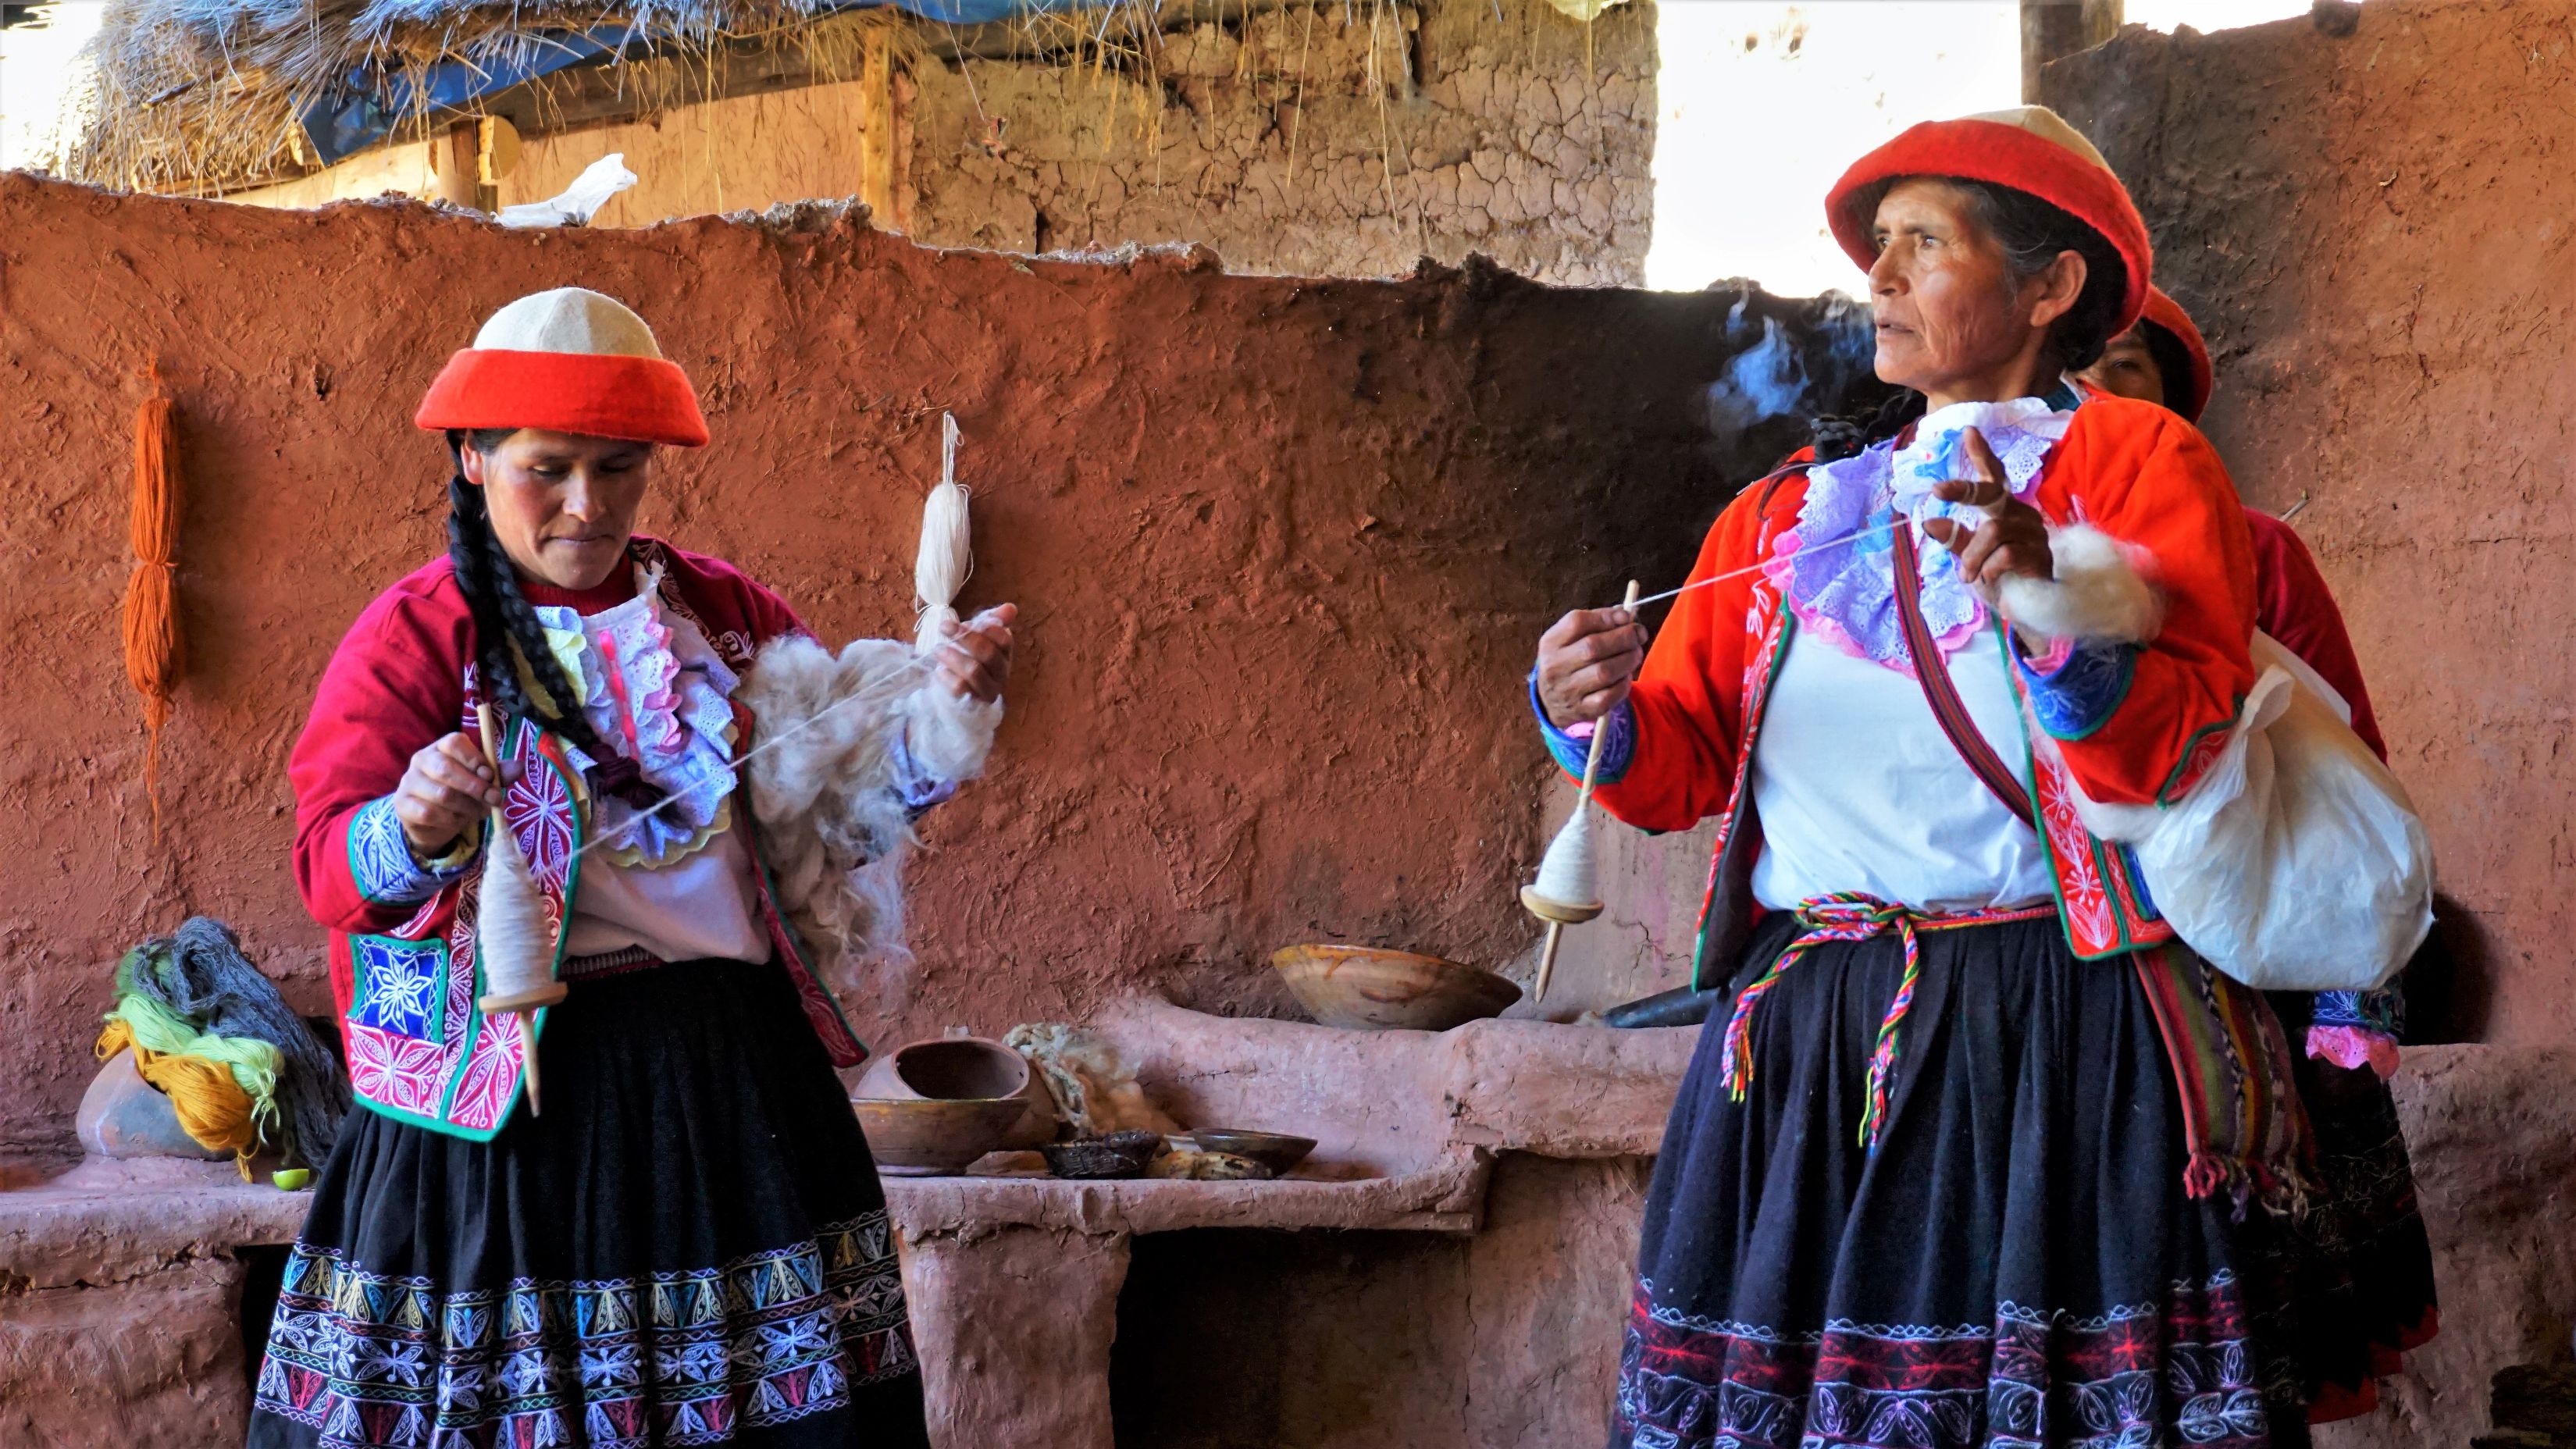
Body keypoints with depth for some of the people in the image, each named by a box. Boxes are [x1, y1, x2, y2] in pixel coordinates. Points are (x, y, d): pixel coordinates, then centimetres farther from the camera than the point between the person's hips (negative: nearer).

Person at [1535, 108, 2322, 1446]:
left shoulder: (2138, 460, 4)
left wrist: (2051, 606, -25)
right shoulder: (1783, 518, 18)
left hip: (2057, 1046, -4)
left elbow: (2189, 754, -8)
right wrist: (1593, 716, -8)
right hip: (1805, 1054, 4)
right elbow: (1682, 771, 13)